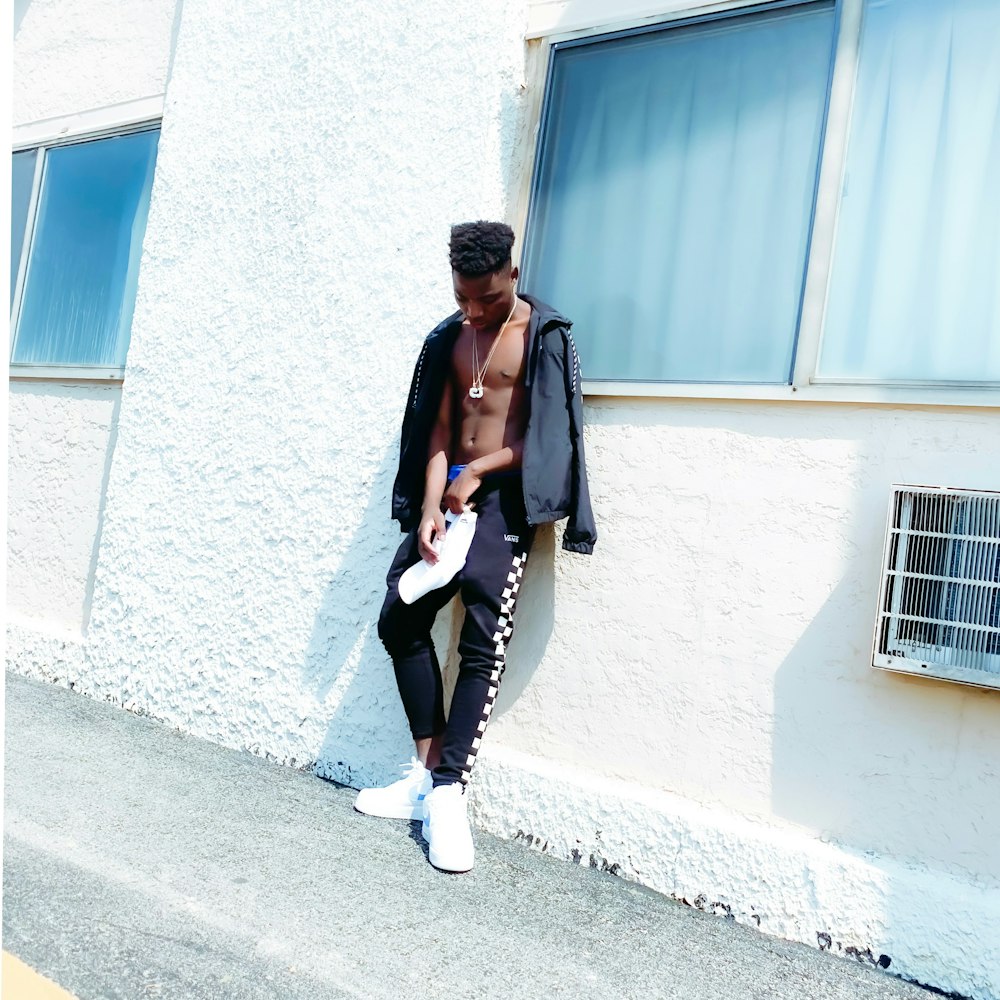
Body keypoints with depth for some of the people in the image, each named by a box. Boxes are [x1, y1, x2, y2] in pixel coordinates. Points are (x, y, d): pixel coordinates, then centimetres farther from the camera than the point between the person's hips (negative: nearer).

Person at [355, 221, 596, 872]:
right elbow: (439, 430, 6)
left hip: (503, 497, -6)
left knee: (483, 643, -12)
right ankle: (428, 771, 13)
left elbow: (547, 434, -9)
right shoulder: (449, 337, 13)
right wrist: (429, 509, -6)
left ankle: (448, 794, -6)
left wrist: (476, 471, -11)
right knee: (400, 620, 4)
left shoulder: (545, 337, -3)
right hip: (450, 491, 7)